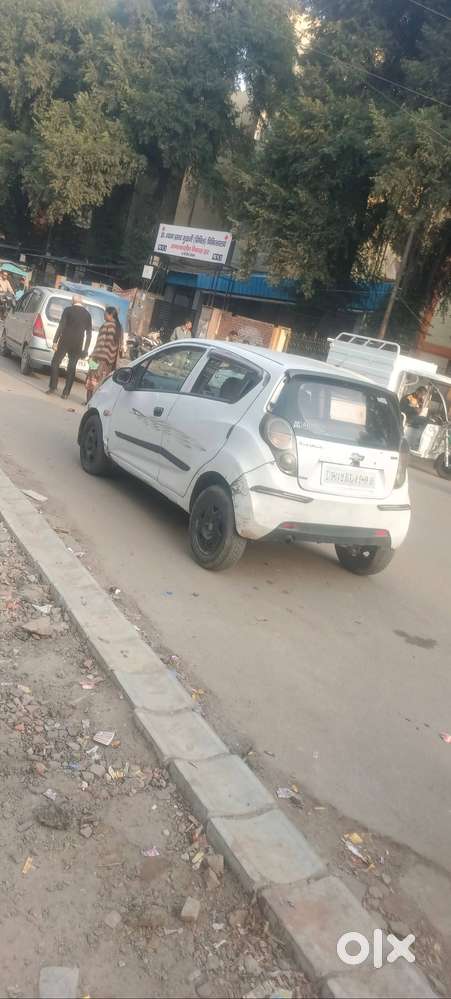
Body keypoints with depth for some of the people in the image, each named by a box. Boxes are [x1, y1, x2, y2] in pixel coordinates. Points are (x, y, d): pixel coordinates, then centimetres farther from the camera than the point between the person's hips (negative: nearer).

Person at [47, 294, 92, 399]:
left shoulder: (68, 310, -3)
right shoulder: (87, 314, 7)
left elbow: (61, 326, -9)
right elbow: (89, 333, 7)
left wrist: (55, 341, -7)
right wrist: (85, 350, 11)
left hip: (65, 342, -3)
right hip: (77, 345, 3)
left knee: (55, 363, 9)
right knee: (71, 368, 7)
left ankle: (52, 387, 2)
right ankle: (66, 393, 5)